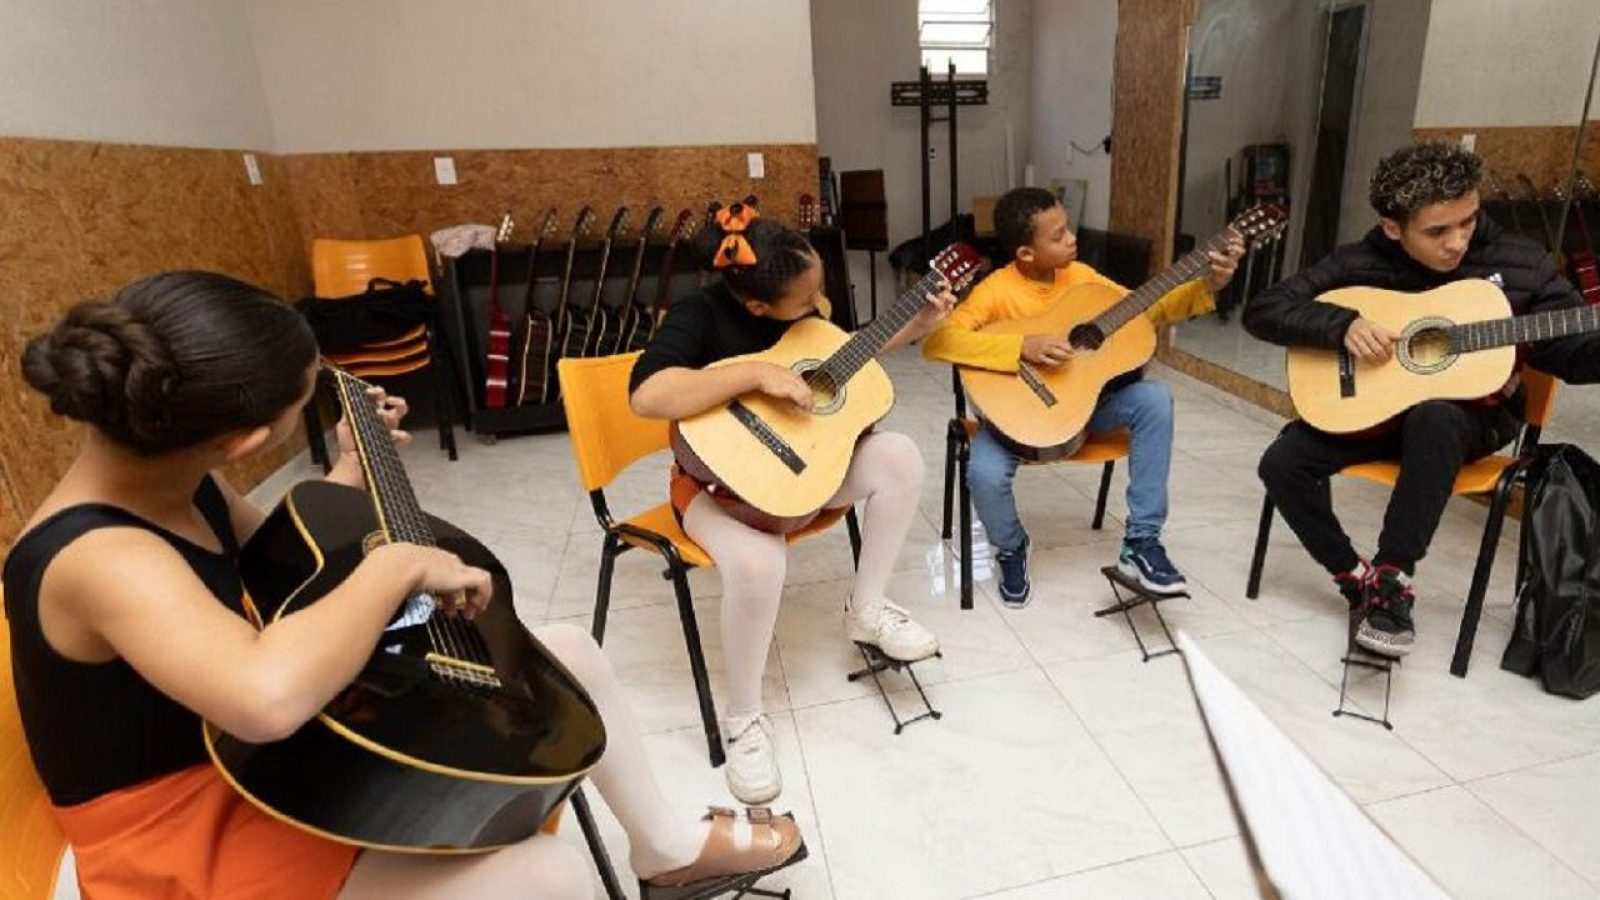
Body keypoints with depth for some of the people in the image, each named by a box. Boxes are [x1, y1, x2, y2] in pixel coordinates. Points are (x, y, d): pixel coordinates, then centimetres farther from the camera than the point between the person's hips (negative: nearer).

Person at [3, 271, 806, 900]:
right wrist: (398, 564, -34)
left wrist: (354, 463, 8)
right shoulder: (97, 557, -31)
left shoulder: (175, 480, -2)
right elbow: (268, 695, -49)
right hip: (198, 835, -8)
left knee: (570, 652, 3)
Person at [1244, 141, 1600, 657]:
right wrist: (1343, 325, -27)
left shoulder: (1518, 265, -7)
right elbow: (1262, 311, -14)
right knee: (1281, 463, -20)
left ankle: (1393, 579, -26)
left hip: (1473, 416, -1)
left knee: (1433, 419, -38)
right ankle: (1357, 579, -3)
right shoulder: (1361, 264, -9)